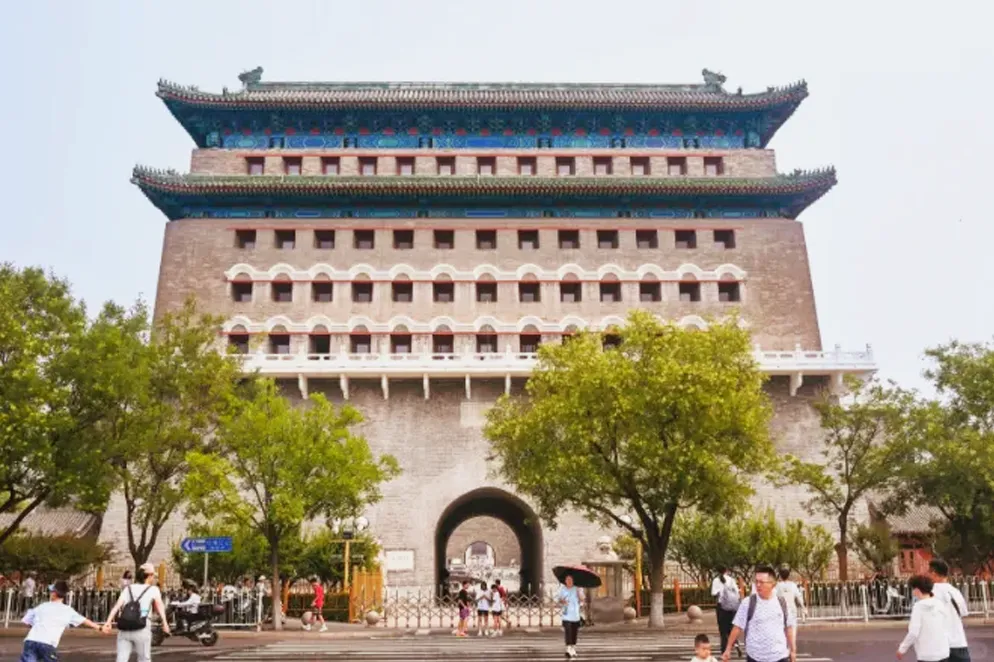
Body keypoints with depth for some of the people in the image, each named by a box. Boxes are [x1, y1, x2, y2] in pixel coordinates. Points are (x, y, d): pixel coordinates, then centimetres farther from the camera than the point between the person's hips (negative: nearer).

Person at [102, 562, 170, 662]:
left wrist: (108, 622, -6)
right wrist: (165, 623, -6)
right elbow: (159, 607, -2)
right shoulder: (153, 589, 9)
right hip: (142, 630, -3)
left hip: (124, 629, 3)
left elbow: (117, 606, 3)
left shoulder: (128, 589, 18)